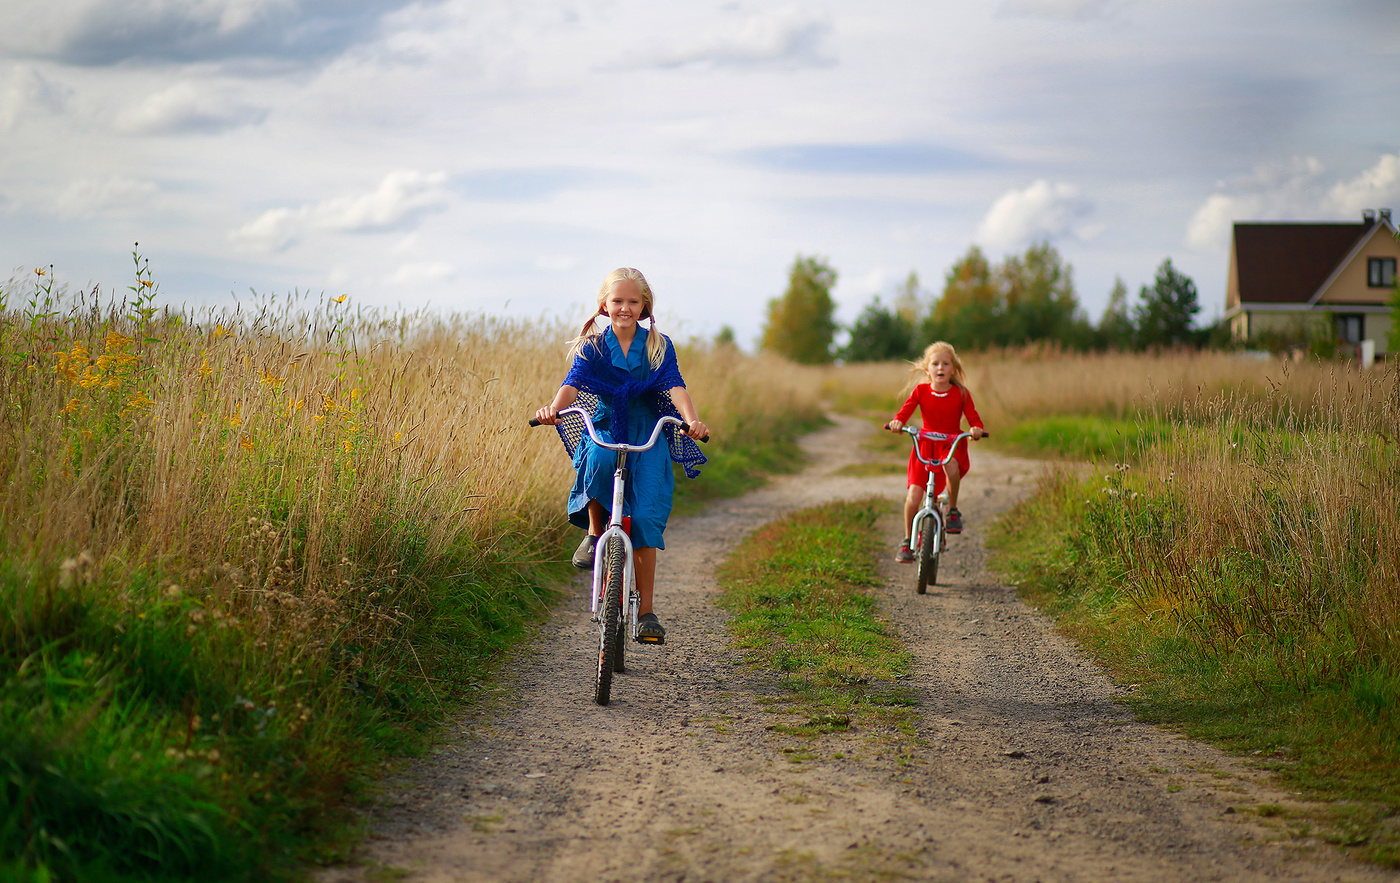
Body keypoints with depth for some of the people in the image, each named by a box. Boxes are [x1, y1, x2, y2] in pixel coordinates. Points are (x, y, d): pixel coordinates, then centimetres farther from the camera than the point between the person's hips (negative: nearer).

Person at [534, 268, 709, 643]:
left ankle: (645, 610, -4)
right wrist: (554, 408, -37)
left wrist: (692, 420, -34)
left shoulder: (659, 346, 2)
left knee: (645, 517, -14)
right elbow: (574, 383, -14)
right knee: (599, 460, -38)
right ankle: (595, 532, -11)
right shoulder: (593, 347, 2)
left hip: (648, 435, 0)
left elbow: (675, 386, -13)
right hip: (604, 429, 0)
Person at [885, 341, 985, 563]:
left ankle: (953, 510, -15)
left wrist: (977, 428, -27)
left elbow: (973, 417, -4)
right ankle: (907, 541, 5)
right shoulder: (921, 391, 1)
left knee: (951, 465, -38)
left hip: (952, 444, -1)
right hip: (925, 444, 1)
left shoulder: (961, 393, 1)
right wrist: (897, 422, -32)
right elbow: (906, 410, -9)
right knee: (913, 495, -12)